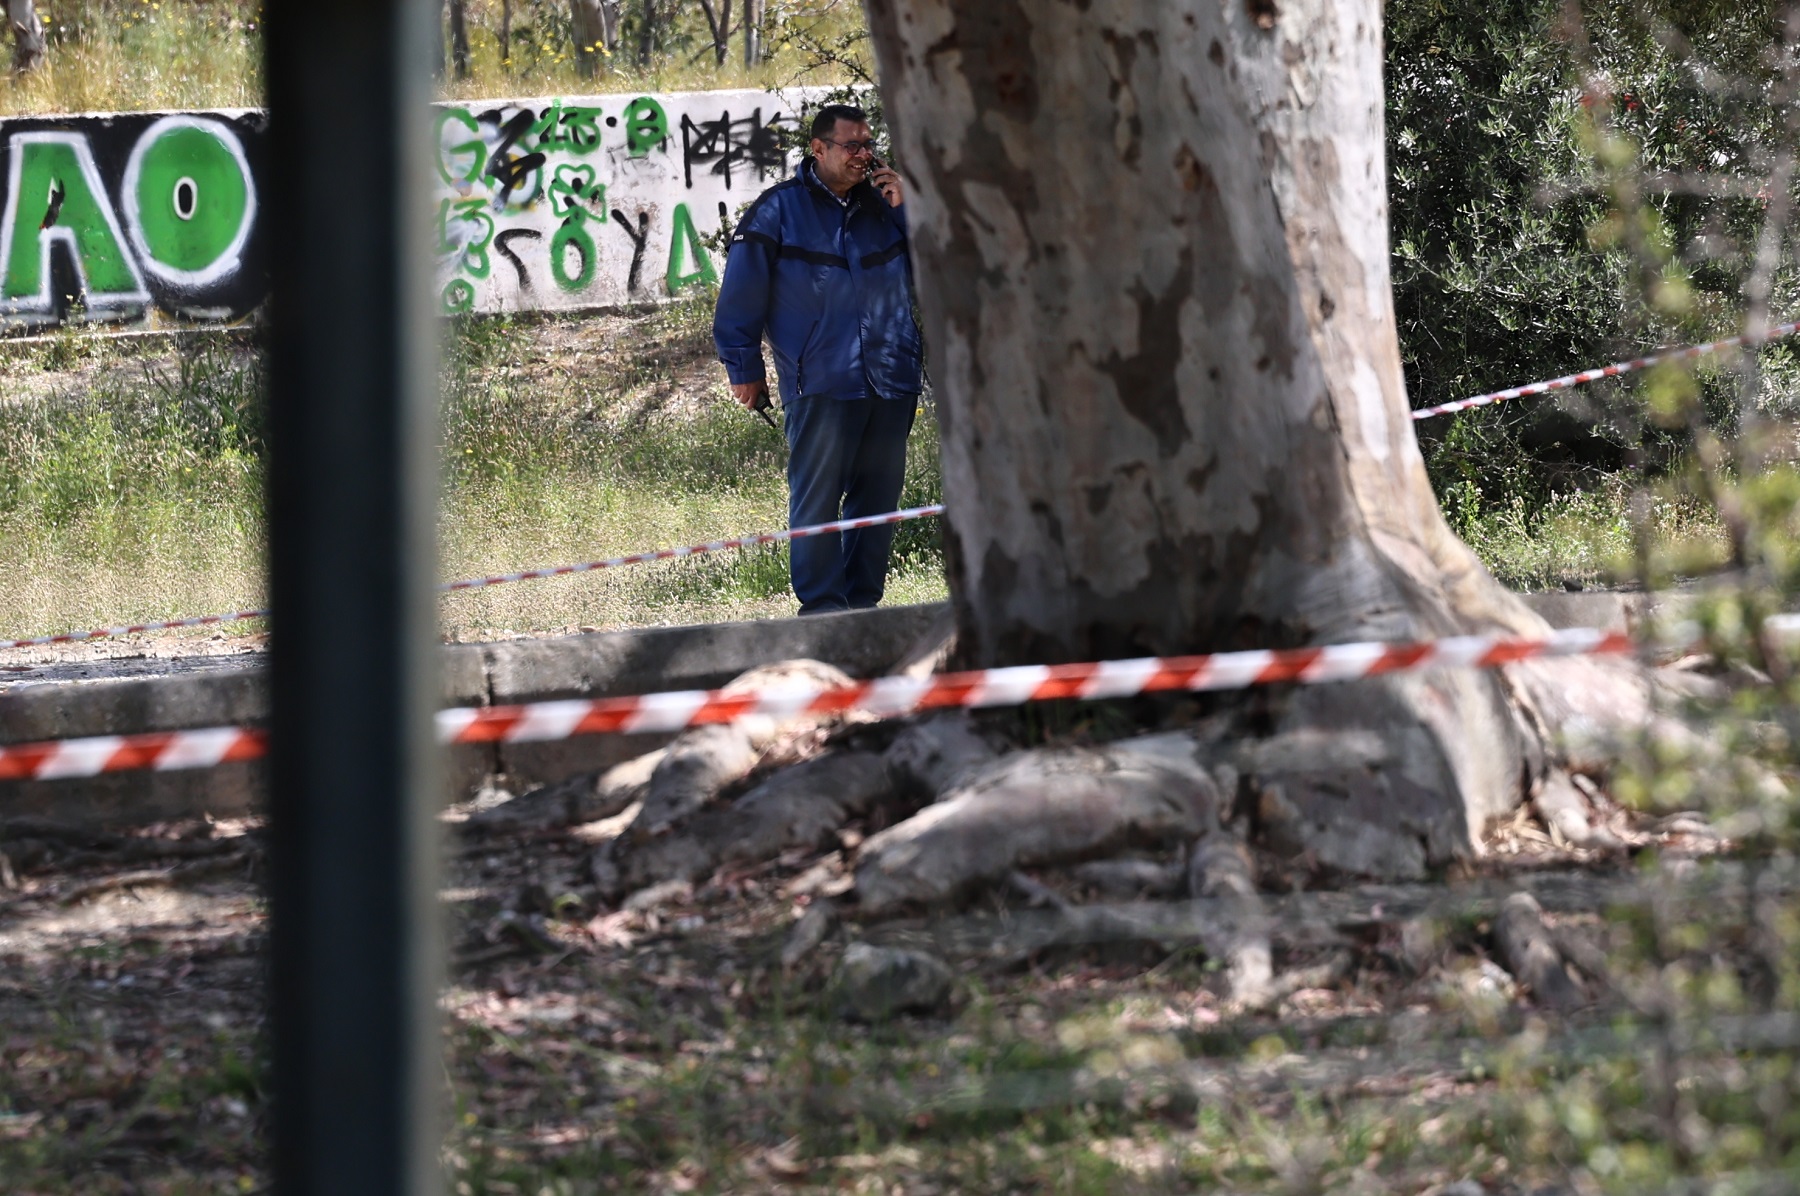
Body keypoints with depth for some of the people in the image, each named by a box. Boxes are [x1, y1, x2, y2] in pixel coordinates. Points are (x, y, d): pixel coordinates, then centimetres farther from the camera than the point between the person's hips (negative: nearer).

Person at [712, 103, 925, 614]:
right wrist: (744, 368, -1)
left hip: (891, 379, 5)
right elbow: (743, 292, 1)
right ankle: (822, 603, -2)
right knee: (817, 496, -6)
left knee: (879, 494, 8)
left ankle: (864, 599, 15)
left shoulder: (883, 204, 13)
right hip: (819, 386, -5)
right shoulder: (779, 209, 1)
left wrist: (907, 210, -1)